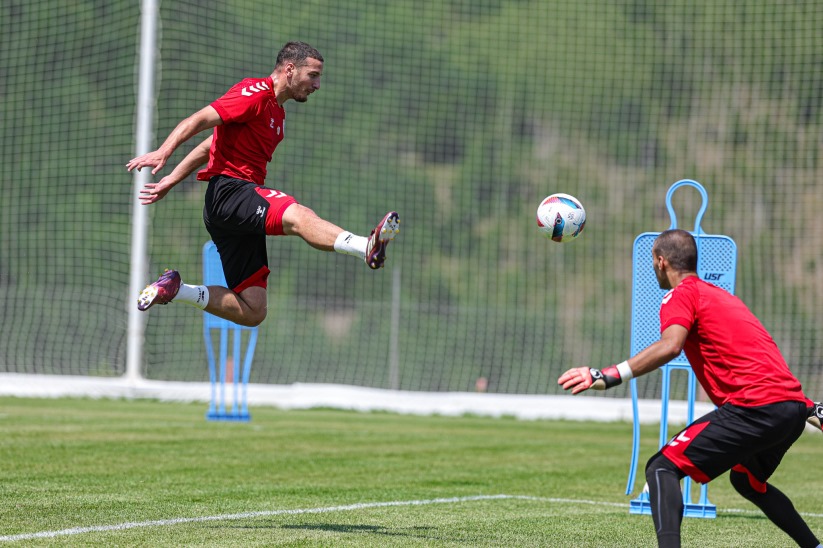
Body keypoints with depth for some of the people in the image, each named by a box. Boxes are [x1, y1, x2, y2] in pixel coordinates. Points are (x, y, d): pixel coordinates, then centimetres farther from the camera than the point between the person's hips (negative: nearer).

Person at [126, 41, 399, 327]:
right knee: (300, 217, -37)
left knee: (252, 311, 1)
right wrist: (162, 153, -28)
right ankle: (368, 247, -62)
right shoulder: (256, 92, -3)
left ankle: (174, 289, 8)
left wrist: (170, 180, 29)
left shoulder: (277, 113, 26)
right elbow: (199, 120, -14)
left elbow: (208, 147, 30)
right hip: (228, 191, -10)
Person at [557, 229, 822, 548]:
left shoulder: (682, 294, 0)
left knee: (662, 469, -9)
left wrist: (607, 377, -26)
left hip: (756, 408, -9)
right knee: (746, 480, 34)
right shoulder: (723, 296, 27)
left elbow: (669, 346, -20)